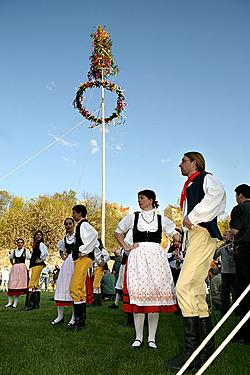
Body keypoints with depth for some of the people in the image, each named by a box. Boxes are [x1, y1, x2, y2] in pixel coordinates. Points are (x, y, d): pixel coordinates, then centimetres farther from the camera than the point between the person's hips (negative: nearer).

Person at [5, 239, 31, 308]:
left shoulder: (26, 251, 0)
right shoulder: (14, 251, 12)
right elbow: (11, 259, 29)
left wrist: (28, 267, -8)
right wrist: (12, 264, 15)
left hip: (22, 268, -3)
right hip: (14, 268, 4)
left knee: (19, 284, -5)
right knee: (11, 284, -1)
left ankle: (15, 303, 0)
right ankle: (10, 302, 6)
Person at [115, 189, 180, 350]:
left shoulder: (161, 219, 8)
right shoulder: (133, 217, 9)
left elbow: (176, 234, 14)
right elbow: (118, 232, 19)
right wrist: (126, 247, 7)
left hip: (156, 257, 0)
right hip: (137, 258, 0)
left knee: (155, 294, -2)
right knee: (137, 295, -3)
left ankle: (152, 338, 9)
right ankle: (138, 337, 9)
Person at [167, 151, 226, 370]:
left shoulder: (205, 178, 2)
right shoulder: (189, 187, 29)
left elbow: (217, 192, -22)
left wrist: (194, 217, -21)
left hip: (202, 234, -10)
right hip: (193, 237, 10)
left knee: (184, 288, -20)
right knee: (197, 294, 8)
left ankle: (192, 351, -16)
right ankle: (206, 350, 16)